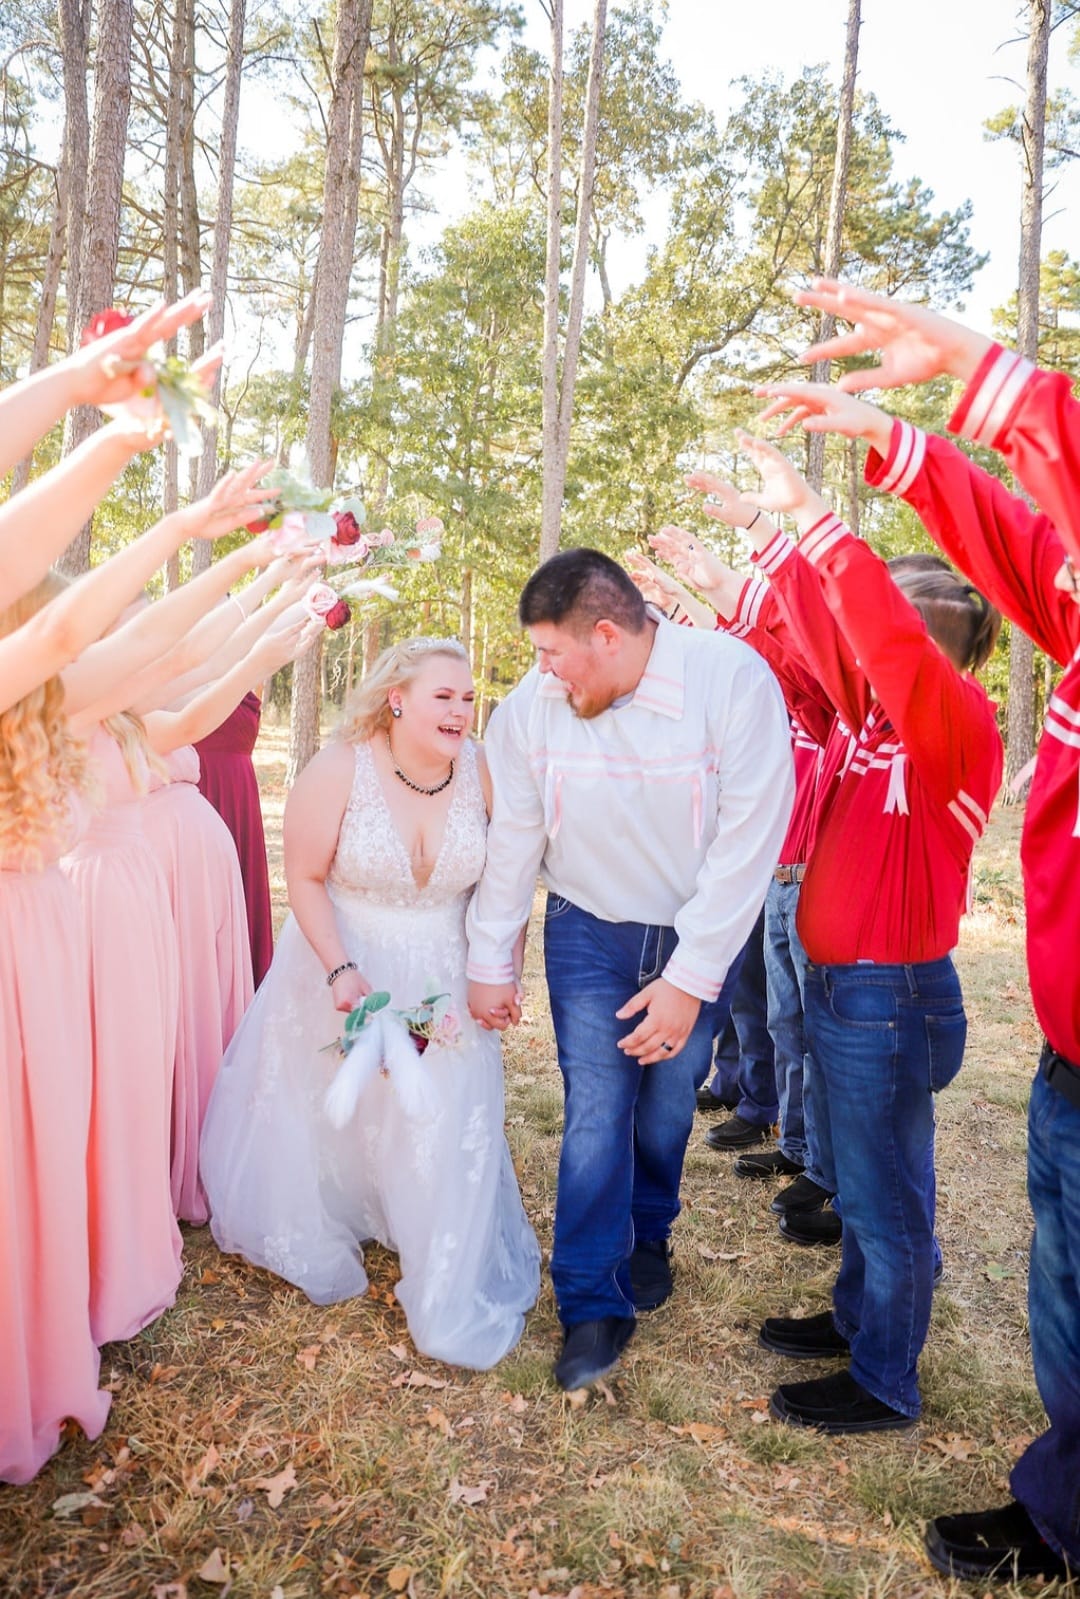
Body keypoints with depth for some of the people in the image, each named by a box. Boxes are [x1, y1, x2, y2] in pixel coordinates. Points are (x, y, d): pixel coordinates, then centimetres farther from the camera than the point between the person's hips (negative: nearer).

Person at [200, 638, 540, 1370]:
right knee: (331, 1112, 18)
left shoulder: (483, 772, -13)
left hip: (443, 975, 1)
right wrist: (340, 970, -22)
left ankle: (453, 1302, 24)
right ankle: (319, 1247, 50)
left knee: (446, 1124, 1)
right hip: (345, 963, -1)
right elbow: (305, 878, -13)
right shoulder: (340, 769, -19)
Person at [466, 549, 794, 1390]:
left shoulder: (734, 681, -23)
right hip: (588, 934, 1)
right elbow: (513, 838, -3)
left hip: (699, 938, -1)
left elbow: (747, 845, -21)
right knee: (595, 1114, -4)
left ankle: (647, 1239, 41)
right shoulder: (533, 704, -14)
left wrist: (689, 980, -19)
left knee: (668, 1105, 11)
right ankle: (594, 1304, 14)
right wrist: (491, 961, 2)